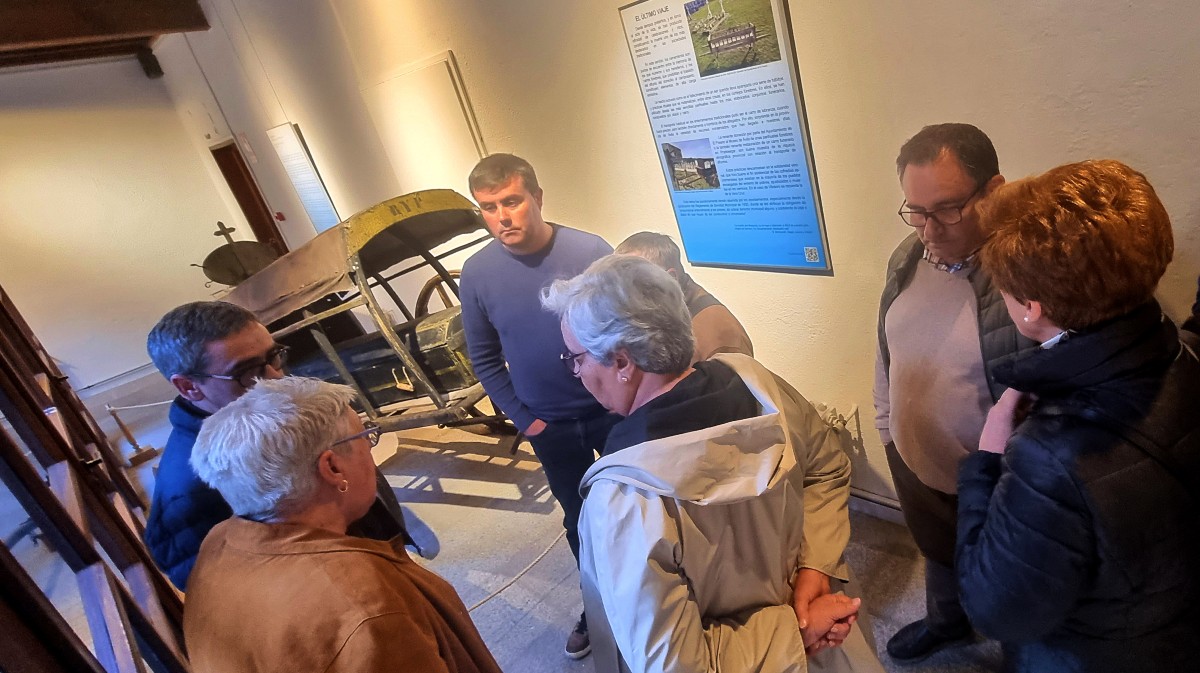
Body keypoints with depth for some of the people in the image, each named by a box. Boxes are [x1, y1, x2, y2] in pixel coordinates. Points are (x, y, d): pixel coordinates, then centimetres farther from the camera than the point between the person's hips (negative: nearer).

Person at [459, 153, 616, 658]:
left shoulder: (591, 251, -18)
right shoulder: (477, 273, -11)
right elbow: (484, 359, -1)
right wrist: (523, 418, -3)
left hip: (611, 407, -1)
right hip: (550, 424, 2)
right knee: (580, 518, 19)